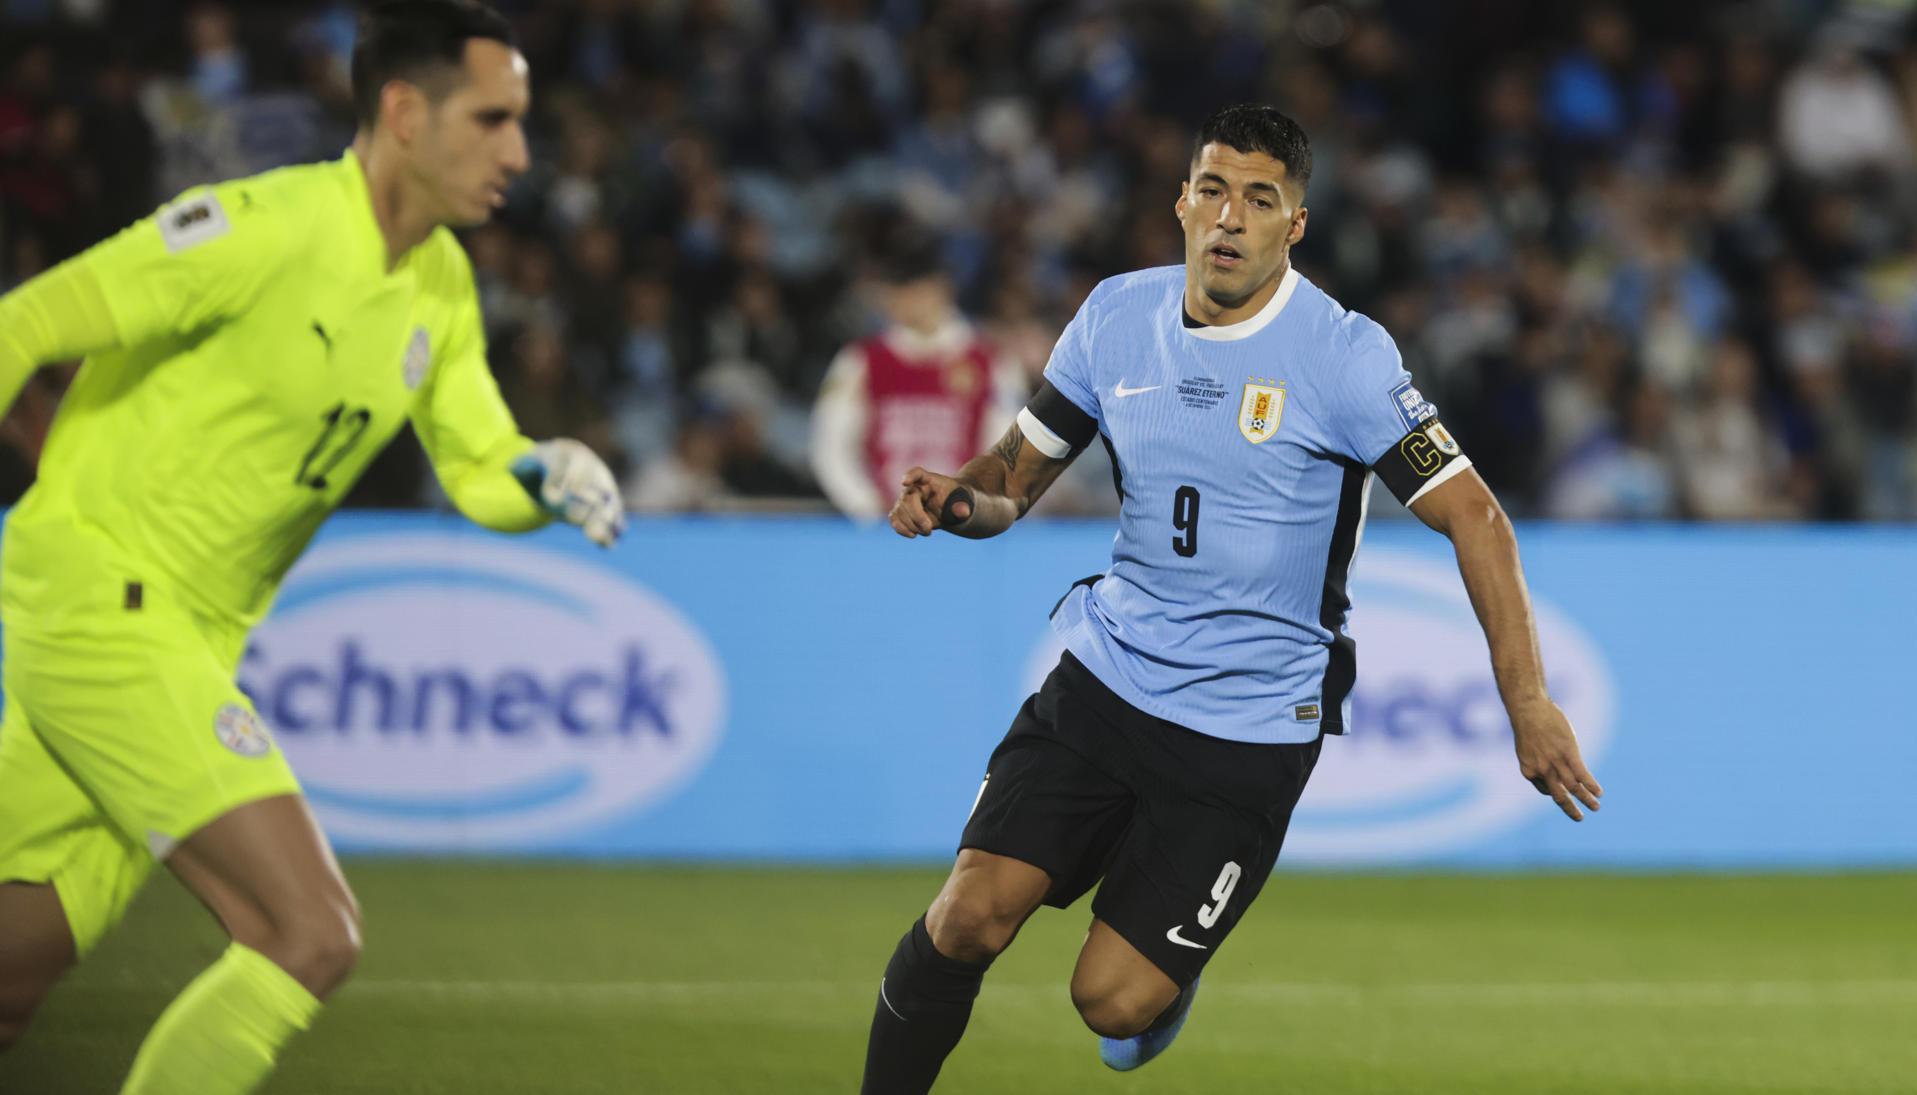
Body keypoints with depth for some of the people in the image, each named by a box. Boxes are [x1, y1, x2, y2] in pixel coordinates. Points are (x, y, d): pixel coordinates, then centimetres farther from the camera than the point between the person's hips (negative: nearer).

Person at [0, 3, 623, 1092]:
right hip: (94, 603, -9)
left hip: (192, 638, 9)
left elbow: (481, 470, 14)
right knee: (313, 936, -17)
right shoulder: (267, 230, -19)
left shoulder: (440, 283, 8)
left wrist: (549, 476, -8)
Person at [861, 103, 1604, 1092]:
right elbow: (1016, 476, 10)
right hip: (1106, 674, 3)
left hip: (1251, 729, -3)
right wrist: (955, 499, -15)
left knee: (1114, 1002, -8)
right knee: (969, 920, -12)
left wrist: (1527, 703, -19)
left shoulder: (1342, 355, -13)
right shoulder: (1116, 316, 0)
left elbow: (1469, 514, -13)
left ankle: (1171, 965, 28)